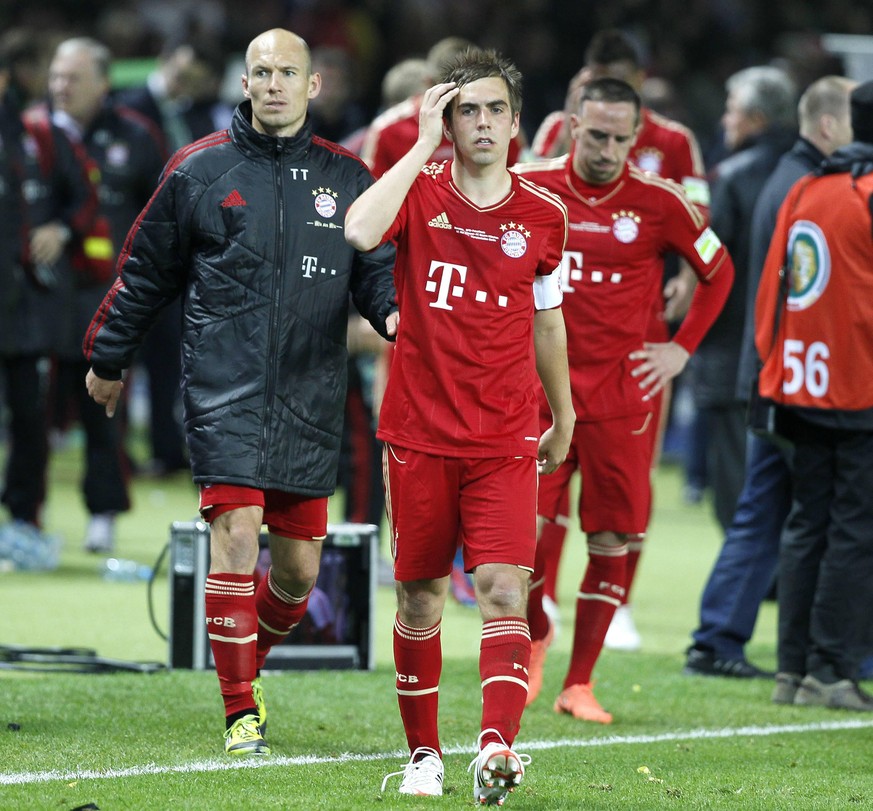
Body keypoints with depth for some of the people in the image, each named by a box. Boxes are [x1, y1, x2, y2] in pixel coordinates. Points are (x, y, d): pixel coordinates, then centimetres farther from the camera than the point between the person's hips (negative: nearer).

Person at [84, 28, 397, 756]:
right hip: (224, 390, -3)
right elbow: (145, 274, 12)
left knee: (299, 563, 5)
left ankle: (248, 663, 33)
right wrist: (108, 359, 17)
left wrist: (398, 312, -11)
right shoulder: (201, 171, 3)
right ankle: (241, 711, -7)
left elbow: (379, 268, 11)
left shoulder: (347, 178, 9)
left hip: (311, 396, 3)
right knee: (236, 532, -15)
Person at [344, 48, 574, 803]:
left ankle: (497, 748, -27)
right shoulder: (420, 194, -2)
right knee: (421, 597, 7)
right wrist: (424, 146, -20)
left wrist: (563, 417, 26)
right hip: (419, 433, 0)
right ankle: (424, 753, 21)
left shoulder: (544, 216, 4)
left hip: (505, 442, 0)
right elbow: (358, 232, -25)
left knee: (505, 589, -15)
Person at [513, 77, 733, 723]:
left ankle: (579, 684, 11)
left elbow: (719, 271, 12)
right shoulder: (528, 187, -1)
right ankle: (535, 635, 22)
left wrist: (681, 350, 6)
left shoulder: (659, 202, -2)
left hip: (621, 395, 0)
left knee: (612, 540, 0)